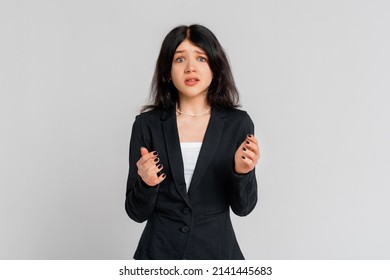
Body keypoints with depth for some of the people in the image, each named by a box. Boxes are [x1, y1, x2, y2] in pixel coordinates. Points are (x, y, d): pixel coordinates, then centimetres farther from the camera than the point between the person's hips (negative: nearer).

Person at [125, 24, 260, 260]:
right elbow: (137, 212, -5)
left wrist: (242, 172, -23)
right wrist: (147, 183, -24)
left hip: (217, 249, 1)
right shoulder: (147, 124, -7)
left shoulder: (238, 123, -7)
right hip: (160, 251, 0)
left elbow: (243, 207, -6)